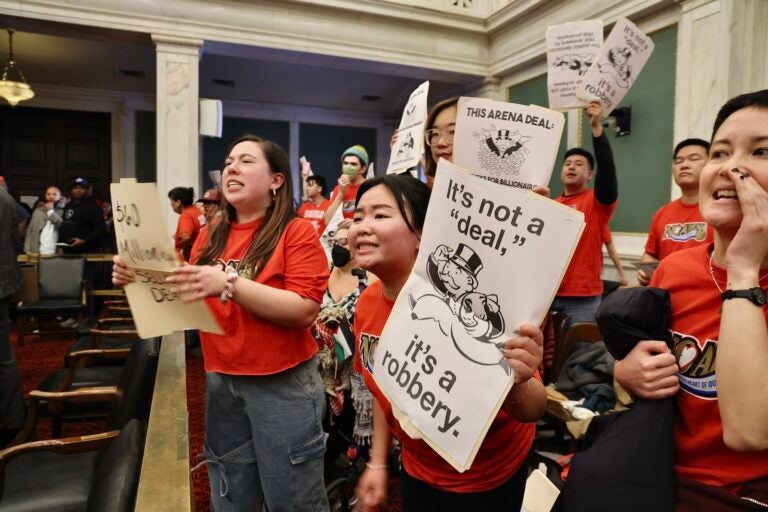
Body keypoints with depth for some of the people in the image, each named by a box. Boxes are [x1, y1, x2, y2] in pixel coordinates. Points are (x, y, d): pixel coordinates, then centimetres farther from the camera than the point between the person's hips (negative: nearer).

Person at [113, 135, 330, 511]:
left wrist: (230, 283, -27)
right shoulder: (211, 236, 7)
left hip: (283, 384, -5)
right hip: (221, 382, 6)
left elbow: (305, 309, -20)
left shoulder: (297, 232, -10)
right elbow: (189, 297, 14)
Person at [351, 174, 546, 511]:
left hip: (484, 474, -5)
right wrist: (378, 462, 7)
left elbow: (530, 412, -27)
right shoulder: (367, 304, -13)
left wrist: (516, 382, -47)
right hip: (417, 466, 5)